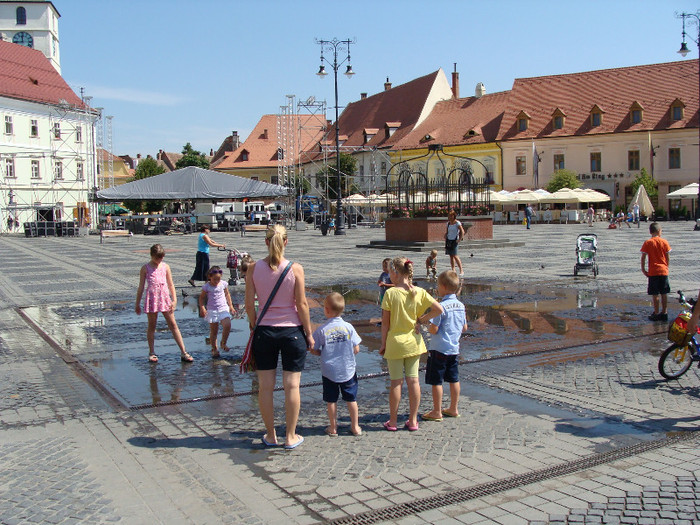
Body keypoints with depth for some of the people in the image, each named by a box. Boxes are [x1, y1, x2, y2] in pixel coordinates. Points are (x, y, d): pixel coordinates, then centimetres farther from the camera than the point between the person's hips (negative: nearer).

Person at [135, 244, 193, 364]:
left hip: (165, 297, 2)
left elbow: (171, 284, 11)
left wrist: (174, 300, 2)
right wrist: (137, 304, 6)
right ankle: (152, 353, 19)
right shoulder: (145, 268, 1)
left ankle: (183, 352, 1)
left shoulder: (165, 267, 7)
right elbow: (141, 287, 5)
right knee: (151, 326, 7)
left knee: (173, 324, 1)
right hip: (152, 298, -2)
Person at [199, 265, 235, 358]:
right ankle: (214, 349, 17)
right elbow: (201, 297, 4)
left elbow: (227, 294, 18)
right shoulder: (207, 286, -4)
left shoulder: (223, 284, 3)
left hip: (223, 309, 2)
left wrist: (230, 306, 16)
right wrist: (202, 308, -9)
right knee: (213, 331, 3)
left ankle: (223, 343, 3)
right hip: (212, 310, -1)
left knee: (227, 325, -18)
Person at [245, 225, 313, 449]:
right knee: (292, 385, 8)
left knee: (265, 386, 11)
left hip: (264, 331, 2)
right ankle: (291, 437, 15)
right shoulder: (295, 269, -9)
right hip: (292, 331, -1)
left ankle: (270, 435, 21)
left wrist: (254, 327, 14)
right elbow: (302, 304, -7)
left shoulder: (253, 268, -4)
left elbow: (249, 305, -2)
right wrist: (309, 333, 3)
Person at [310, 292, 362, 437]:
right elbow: (356, 349, -6)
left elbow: (314, 350, -6)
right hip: (348, 371, 1)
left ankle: (333, 428, 19)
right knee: (351, 399, 12)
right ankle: (355, 427, 19)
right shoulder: (348, 327, -7)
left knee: (331, 400, 11)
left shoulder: (321, 330, -10)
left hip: (329, 372, -1)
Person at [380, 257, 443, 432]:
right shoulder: (419, 292, -3)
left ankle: (393, 421, 14)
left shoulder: (390, 293, -13)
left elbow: (385, 322, -10)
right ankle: (413, 420, 15)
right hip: (413, 342, 3)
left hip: (395, 343, -3)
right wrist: (421, 319, 5)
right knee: (413, 380, 8)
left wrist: (383, 344, -1)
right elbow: (439, 309, -6)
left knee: (396, 382, 4)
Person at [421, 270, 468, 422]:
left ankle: (437, 412, 7)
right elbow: (464, 328, 12)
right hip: (454, 348, 8)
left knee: (436, 381, 1)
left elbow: (433, 329, -19)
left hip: (439, 348, -8)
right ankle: (453, 409, 24)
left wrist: (428, 326, 1)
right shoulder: (461, 305, 5)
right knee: (454, 379, 15)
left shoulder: (442, 306, -18)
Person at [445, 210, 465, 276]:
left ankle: (461, 271, -9)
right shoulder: (448, 223, 12)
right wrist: (445, 239, 10)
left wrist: (459, 240, -13)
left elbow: (462, 232, -12)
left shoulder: (457, 223, -8)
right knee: (451, 256, 4)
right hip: (448, 240, 7)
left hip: (454, 241, -6)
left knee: (455, 256, -13)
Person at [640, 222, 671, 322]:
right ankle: (664, 313, 16)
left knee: (655, 294, 2)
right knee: (664, 293, 10)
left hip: (653, 272, -3)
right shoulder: (664, 242, 0)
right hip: (664, 271, 3)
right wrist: (666, 267, 17)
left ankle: (656, 313, 5)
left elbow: (643, 257, -7)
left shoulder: (648, 243, -6)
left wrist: (643, 269, 1)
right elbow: (667, 257, 5)